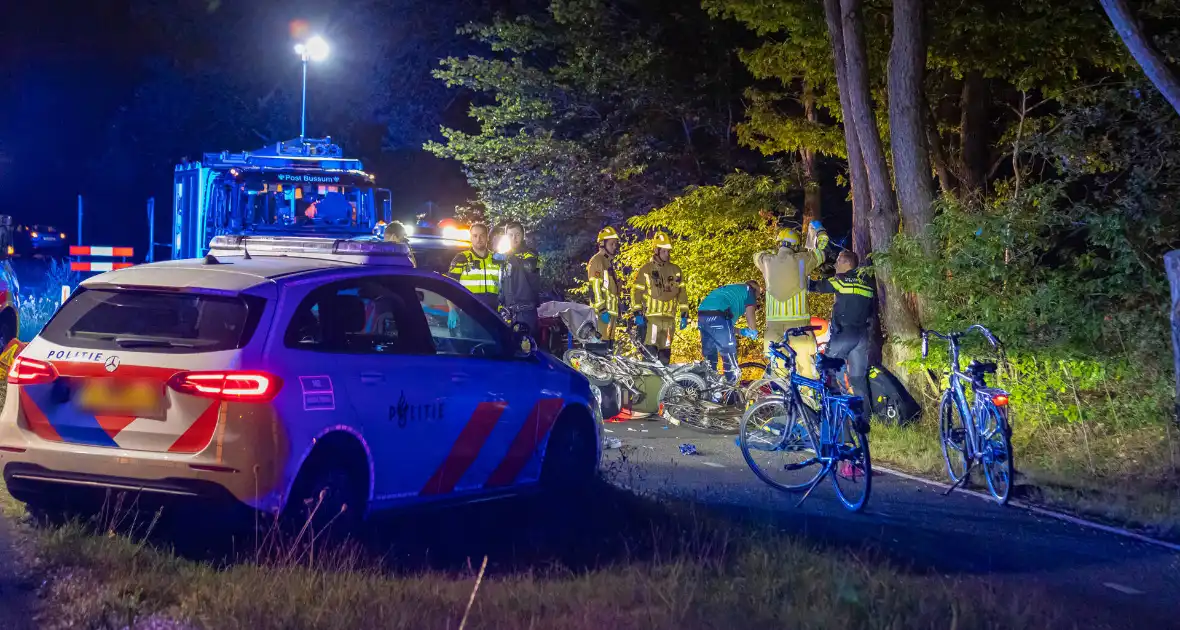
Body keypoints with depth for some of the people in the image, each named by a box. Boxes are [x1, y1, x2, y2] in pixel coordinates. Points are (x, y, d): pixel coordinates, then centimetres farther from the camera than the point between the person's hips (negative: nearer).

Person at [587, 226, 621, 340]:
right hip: (602, 311, -10)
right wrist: (602, 309, -24)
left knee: (608, 341, 9)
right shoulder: (597, 261, -8)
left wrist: (616, 310, 26)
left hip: (611, 311, 10)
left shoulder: (609, 262, 23)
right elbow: (595, 287, -17)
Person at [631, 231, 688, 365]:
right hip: (650, 318, -4)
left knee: (665, 353, 8)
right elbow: (636, 292, -1)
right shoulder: (646, 270, 1)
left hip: (669, 318, 4)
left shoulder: (675, 271, 13)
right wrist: (637, 313, -9)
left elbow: (682, 293, 15)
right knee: (650, 352, -11)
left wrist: (684, 314, 9)